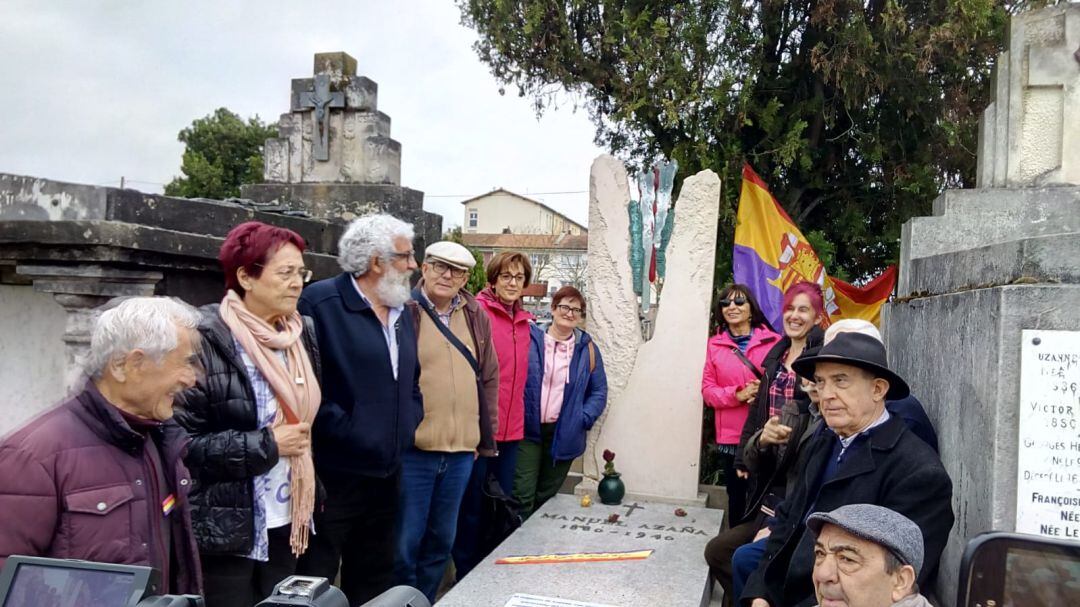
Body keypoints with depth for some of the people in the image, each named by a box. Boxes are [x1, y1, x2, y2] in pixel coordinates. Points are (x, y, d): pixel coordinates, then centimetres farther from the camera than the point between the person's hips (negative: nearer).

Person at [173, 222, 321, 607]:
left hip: (285, 522, 6)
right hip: (225, 528, -6)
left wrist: (312, 494, 12)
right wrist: (266, 445, -17)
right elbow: (180, 440, -19)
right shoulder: (206, 340, -16)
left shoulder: (300, 336, 6)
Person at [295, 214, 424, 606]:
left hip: (386, 475, 8)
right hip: (333, 475, -7)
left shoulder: (402, 314, 14)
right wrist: (342, 430, -19)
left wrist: (410, 425, 12)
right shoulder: (320, 302, -13)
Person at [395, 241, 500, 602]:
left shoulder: (476, 317, 9)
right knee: (406, 539, 3)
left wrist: (485, 436, 13)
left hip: (462, 450, 5)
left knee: (442, 539, 16)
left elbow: (489, 378, 15)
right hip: (412, 449, -5)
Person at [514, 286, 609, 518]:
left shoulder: (588, 349, 5)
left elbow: (599, 391, 9)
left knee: (547, 496, 12)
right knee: (522, 495, -5)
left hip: (563, 435, 2)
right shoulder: (530, 339, -2)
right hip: (527, 431, -2)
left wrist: (584, 419, -5)